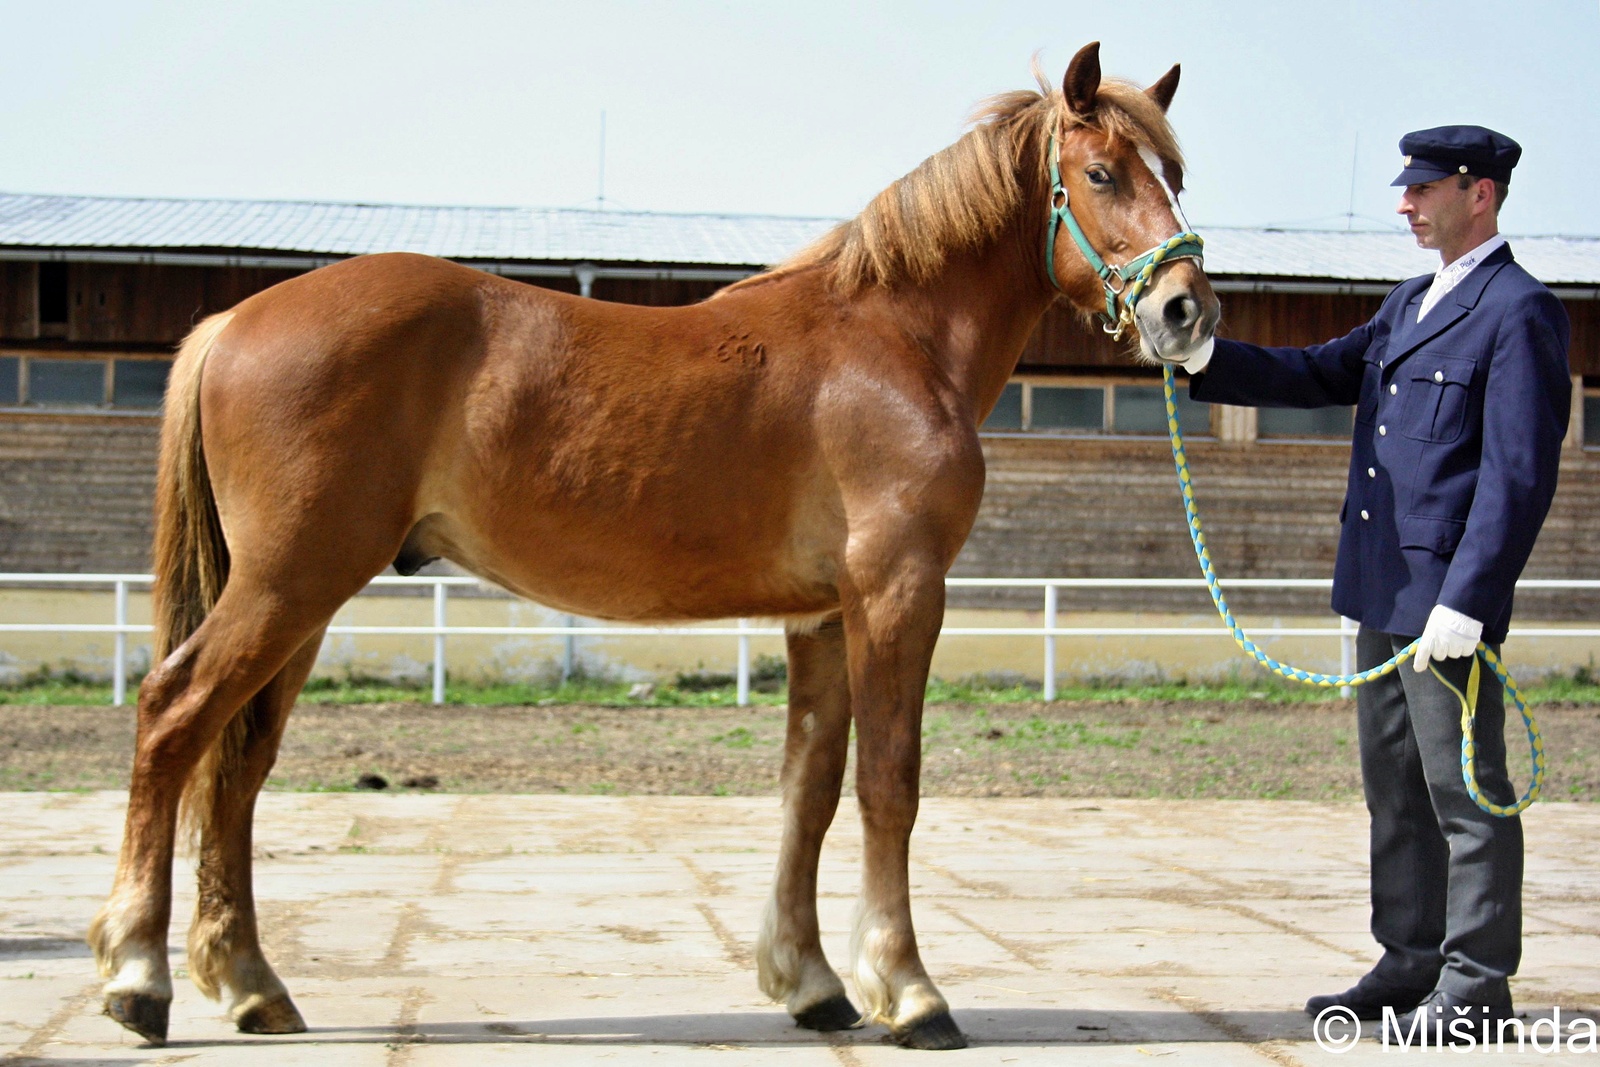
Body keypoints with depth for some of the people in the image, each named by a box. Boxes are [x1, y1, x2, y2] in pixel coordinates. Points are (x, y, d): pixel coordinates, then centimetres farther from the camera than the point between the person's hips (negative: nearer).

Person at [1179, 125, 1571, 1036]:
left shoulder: (1520, 312, -12)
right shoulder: (1413, 302, 16)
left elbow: (1519, 476, -18)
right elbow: (1320, 378, 19)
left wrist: (1464, 603, -23)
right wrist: (1208, 358, 4)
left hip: (1449, 595, -9)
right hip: (1384, 590, 9)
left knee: (1466, 793, -1)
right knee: (1396, 790, 14)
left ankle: (1477, 984, 7)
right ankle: (1412, 965, 24)